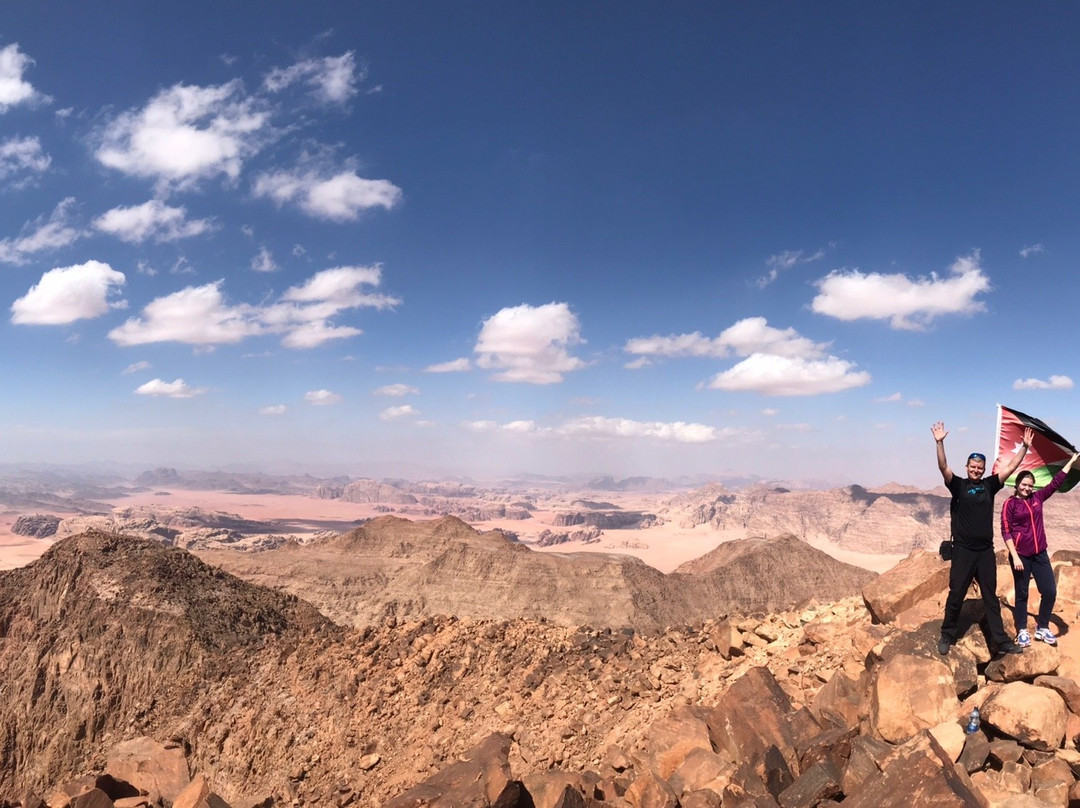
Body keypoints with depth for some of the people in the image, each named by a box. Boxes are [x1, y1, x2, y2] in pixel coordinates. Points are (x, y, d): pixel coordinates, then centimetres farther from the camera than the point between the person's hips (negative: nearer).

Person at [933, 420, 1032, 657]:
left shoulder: (989, 485, 7)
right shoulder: (958, 485, -4)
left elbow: (1010, 467, 5)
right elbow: (943, 468, -19)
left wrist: (1025, 447, -4)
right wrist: (940, 443, -31)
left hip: (986, 551, 4)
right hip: (963, 550, -4)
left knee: (991, 598, 12)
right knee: (956, 595, 3)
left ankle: (1001, 641, 18)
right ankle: (947, 636, 16)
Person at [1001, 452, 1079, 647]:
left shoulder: (1037, 497, 7)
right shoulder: (1010, 503, -7)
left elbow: (1056, 482, 12)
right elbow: (1006, 531, -10)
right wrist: (1015, 557, -15)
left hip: (1040, 554, 5)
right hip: (1021, 555, -5)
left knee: (1050, 591, 3)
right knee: (1022, 594, 4)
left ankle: (1042, 628, 21)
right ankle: (1022, 631, 16)